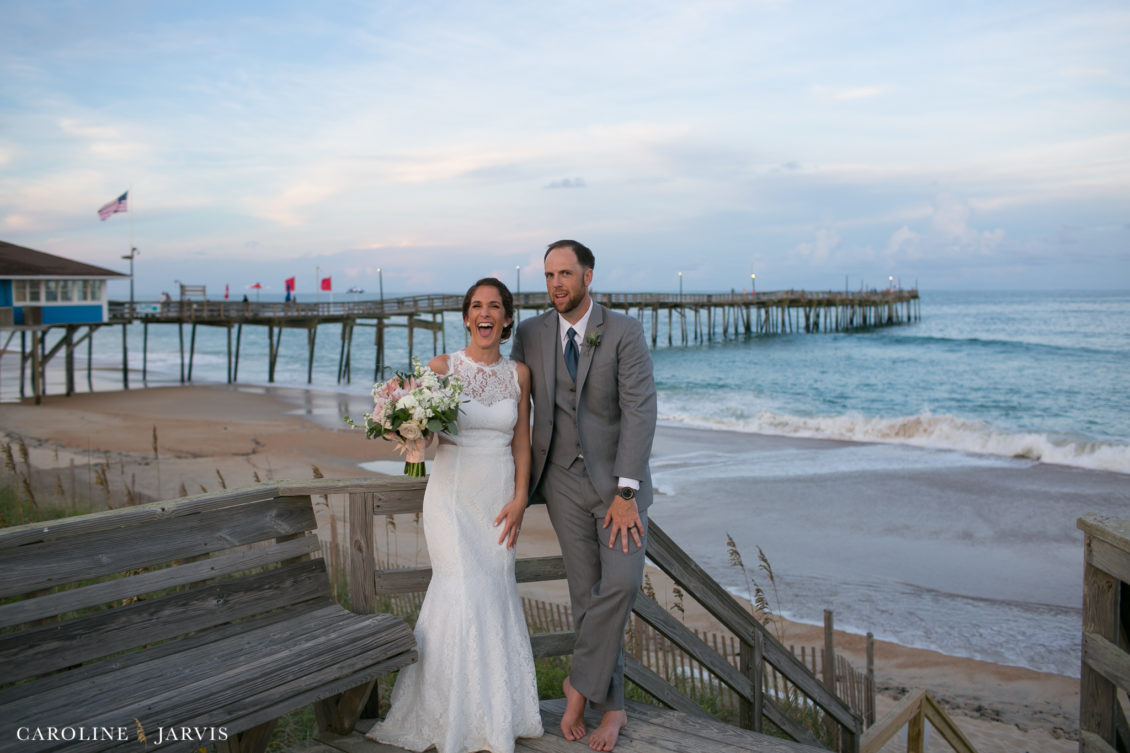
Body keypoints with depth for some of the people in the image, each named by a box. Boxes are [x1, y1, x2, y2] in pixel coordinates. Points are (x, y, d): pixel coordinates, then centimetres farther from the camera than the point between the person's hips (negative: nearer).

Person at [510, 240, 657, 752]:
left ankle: (580, 683, 4)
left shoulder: (624, 332, -9)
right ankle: (611, 707, 18)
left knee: (621, 582, -18)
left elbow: (640, 411, -15)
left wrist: (625, 493, -21)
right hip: (563, 480, 2)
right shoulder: (530, 333, 1)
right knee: (587, 592, 4)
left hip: (617, 478, -2)